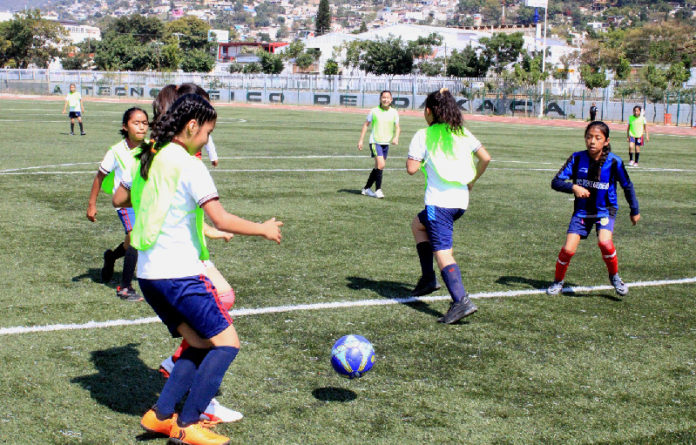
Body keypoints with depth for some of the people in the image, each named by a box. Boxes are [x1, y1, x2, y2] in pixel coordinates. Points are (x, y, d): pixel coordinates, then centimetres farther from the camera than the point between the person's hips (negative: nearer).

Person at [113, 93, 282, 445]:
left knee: (200, 344, 17)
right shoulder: (189, 165, -14)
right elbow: (221, 220, -19)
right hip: (180, 273, -9)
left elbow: (119, 198, 25)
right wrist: (264, 229, -5)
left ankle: (160, 415, 11)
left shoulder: (147, 158, 10)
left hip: (148, 273, 9)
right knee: (226, 343, -1)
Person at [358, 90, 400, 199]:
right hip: (375, 142, -5)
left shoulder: (394, 112, 4)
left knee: (378, 167, 10)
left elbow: (397, 127, 8)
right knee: (380, 165, -19)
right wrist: (361, 140, 1)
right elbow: (366, 124, 5)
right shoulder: (374, 111, -4)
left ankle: (366, 189, 24)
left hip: (386, 143, 5)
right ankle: (378, 190, -10)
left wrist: (396, 137, -13)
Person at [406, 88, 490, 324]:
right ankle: (428, 278, 24)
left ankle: (461, 301, -23)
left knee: (442, 252, -9)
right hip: (461, 200, 7)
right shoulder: (462, 134, 11)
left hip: (438, 201, -7)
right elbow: (485, 158, 6)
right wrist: (472, 181, 19)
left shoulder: (423, 136, -4)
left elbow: (412, 168, -11)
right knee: (418, 224, 28)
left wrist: (413, 155, 10)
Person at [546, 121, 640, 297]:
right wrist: (573, 187, -31)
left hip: (605, 210, -1)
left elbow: (627, 186, 1)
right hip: (582, 210, 2)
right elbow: (556, 182, -13)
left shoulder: (614, 162, -14)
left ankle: (614, 276, -1)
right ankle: (558, 281, 17)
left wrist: (634, 211, 10)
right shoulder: (577, 158, -11)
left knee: (604, 241, -28)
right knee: (568, 249, -10)